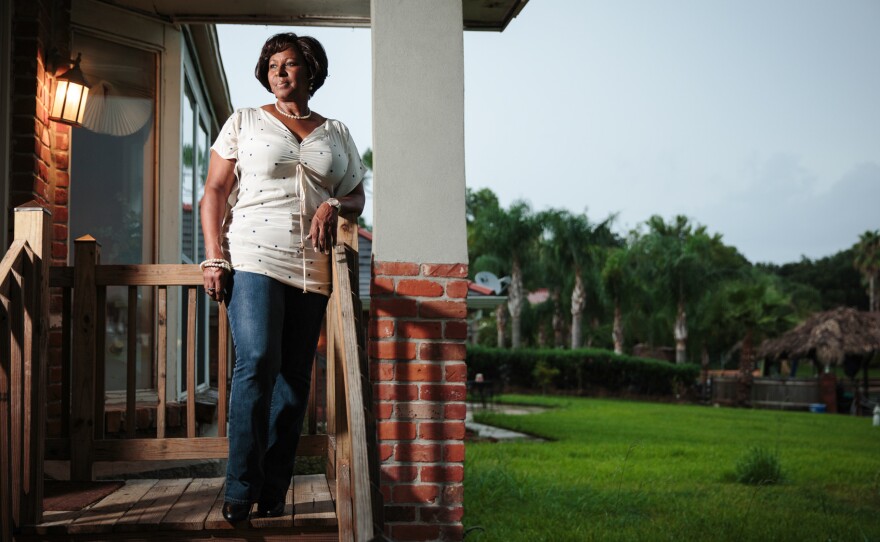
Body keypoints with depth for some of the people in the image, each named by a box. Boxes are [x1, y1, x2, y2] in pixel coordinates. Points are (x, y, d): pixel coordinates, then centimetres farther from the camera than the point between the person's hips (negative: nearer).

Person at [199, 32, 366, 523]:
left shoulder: (337, 134, 18)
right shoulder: (244, 122, 11)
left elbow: (357, 195, 19)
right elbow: (215, 191, 6)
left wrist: (335, 206, -6)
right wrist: (214, 258, -5)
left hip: (313, 269, 3)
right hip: (254, 258, -3)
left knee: (295, 377, 1)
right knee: (257, 362, -18)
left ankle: (274, 492, 7)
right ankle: (241, 490, -12)